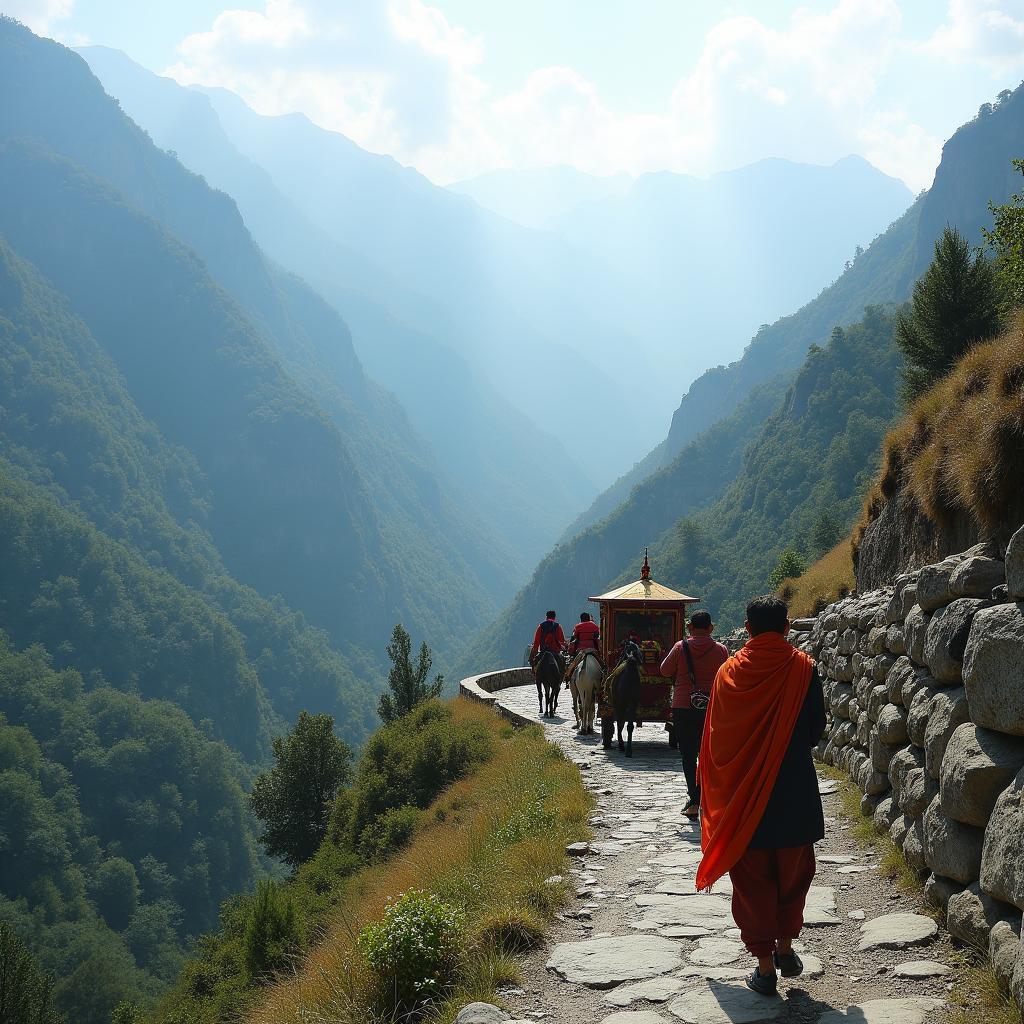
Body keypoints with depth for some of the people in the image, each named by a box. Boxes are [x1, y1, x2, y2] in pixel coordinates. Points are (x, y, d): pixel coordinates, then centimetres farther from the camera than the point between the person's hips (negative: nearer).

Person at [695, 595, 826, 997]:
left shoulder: (729, 672, -6)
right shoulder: (803, 668, -9)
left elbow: (715, 737, -1)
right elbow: (816, 729, -2)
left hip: (743, 795, 0)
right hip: (795, 793, 0)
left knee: (753, 879, 9)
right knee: (793, 872, 20)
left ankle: (765, 967, 11)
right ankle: (785, 946, 27)